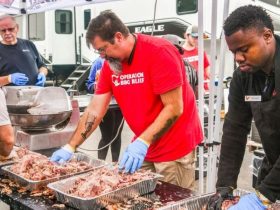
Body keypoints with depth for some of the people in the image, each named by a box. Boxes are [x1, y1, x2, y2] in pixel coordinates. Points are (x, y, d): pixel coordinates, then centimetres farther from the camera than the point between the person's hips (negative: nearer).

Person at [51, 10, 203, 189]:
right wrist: (70, 147, -3)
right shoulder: (109, 64, 1)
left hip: (174, 148, -6)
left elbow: (174, 108, -22)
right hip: (143, 146, 6)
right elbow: (95, 110, 2)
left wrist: (142, 142, -29)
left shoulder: (159, 52, -19)